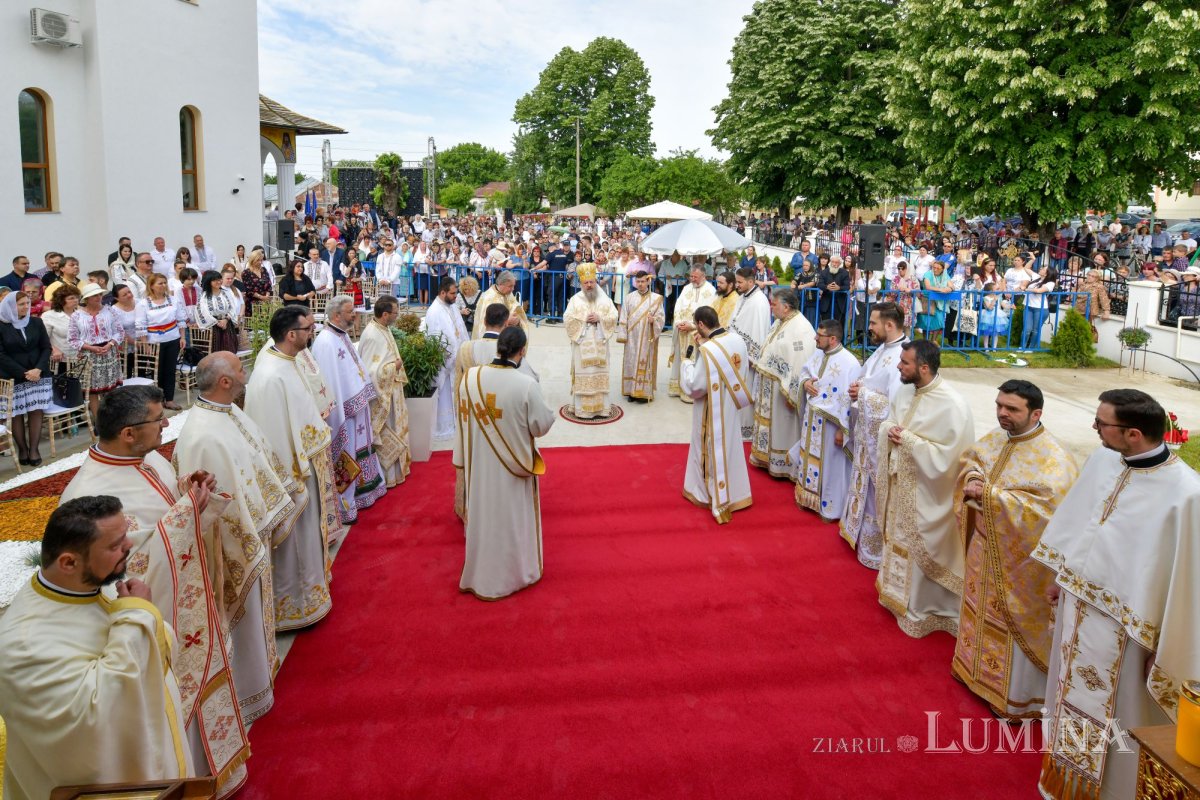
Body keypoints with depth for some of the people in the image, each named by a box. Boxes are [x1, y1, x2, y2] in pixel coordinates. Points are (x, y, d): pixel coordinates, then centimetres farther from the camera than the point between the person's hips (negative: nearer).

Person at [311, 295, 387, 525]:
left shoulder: (343, 335, 8)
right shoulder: (325, 342, -22)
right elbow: (329, 385, -24)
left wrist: (364, 395, 13)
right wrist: (340, 417, -23)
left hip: (356, 407, 9)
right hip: (342, 414, -9)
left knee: (357, 453, 20)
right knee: (343, 461, 2)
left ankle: (360, 492, 35)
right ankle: (343, 508, 13)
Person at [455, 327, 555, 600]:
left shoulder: (470, 377, -11)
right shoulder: (526, 385, -23)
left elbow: (464, 421, 1)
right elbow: (541, 426, -13)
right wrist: (547, 412, 6)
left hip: (478, 464, 4)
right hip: (513, 466, -4)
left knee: (482, 515, 20)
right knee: (513, 519, 15)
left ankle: (482, 575, 36)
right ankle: (515, 573, 32)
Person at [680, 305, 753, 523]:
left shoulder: (707, 350, -28)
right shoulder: (738, 340, -6)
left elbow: (693, 386, -23)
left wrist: (688, 359, -8)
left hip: (714, 411, -7)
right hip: (733, 406, 7)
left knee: (715, 453, 9)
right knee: (731, 448, 22)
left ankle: (720, 502, 22)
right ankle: (736, 494, 38)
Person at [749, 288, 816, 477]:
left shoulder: (800, 328, -23)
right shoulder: (780, 322, 6)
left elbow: (801, 364, -26)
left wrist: (790, 395, -25)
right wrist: (761, 368, 15)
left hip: (783, 388, -9)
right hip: (769, 386, 9)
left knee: (782, 426, 6)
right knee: (770, 423, 20)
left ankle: (782, 465, 21)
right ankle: (767, 457, 35)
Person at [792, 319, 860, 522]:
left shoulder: (849, 363, -23)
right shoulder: (817, 354, 1)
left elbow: (851, 400, -22)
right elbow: (804, 371, 19)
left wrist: (842, 430, -20)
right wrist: (805, 382, -6)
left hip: (830, 423, -8)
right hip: (811, 419, 8)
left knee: (829, 465, 6)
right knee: (809, 458, 20)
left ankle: (831, 508, 22)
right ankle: (809, 497, 39)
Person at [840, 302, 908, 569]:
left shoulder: (901, 357, -25)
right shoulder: (883, 349, 5)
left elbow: (895, 406, -29)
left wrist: (863, 394, -19)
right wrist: (858, 390, -4)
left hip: (881, 439, -9)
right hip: (866, 432, 9)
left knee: (877, 495, 6)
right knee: (865, 488, 23)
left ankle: (875, 549, 22)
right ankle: (861, 532, 40)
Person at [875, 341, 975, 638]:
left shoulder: (952, 405, -25)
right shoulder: (905, 390, 0)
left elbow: (947, 455, -25)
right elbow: (889, 423, 14)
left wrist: (907, 439, -22)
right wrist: (889, 430, -10)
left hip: (926, 492, -8)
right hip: (899, 482, 8)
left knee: (922, 550, 8)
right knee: (899, 540, 23)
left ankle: (921, 610, 28)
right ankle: (899, 594, 44)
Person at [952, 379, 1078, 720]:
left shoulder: (1053, 459, -24)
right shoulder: (995, 438, -1)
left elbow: (1044, 505, -33)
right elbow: (969, 459, 13)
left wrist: (989, 494, -34)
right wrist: (972, 476, -11)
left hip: (1018, 556, -7)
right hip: (984, 545, 7)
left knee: (1013, 624, 7)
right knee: (981, 608, 24)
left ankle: (1017, 696, 26)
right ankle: (977, 665, 46)